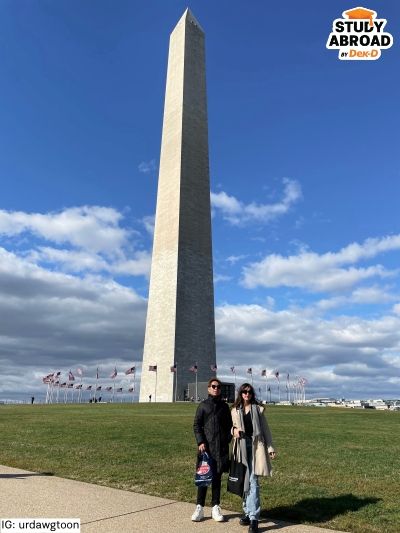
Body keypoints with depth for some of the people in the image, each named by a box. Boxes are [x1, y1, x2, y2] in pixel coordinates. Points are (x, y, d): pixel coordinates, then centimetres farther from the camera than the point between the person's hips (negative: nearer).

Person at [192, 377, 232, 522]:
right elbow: (196, 425, 0)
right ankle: (199, 508, 14)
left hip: (221, 447, 2)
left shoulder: (224, 406, 7)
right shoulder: (203, 405, 2)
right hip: (206, 446, -2)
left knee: (217, 477, 9)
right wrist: (200, 442, -10)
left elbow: (229, 425, 11)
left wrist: (227, 440, -1)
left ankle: (215, 508, 19)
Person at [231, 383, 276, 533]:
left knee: (253, 481, -7)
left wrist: (270, 447, 2)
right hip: (241, 447, 3)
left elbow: (265, 429, 4)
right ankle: (247, 512, 25)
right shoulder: (235, 410, 6)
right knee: (244, 481, 10)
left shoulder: (258, 408, 1)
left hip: (256, 446, -3)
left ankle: (254, 517, -3)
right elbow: (231, 427, 15)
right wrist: (234, 431, -9)